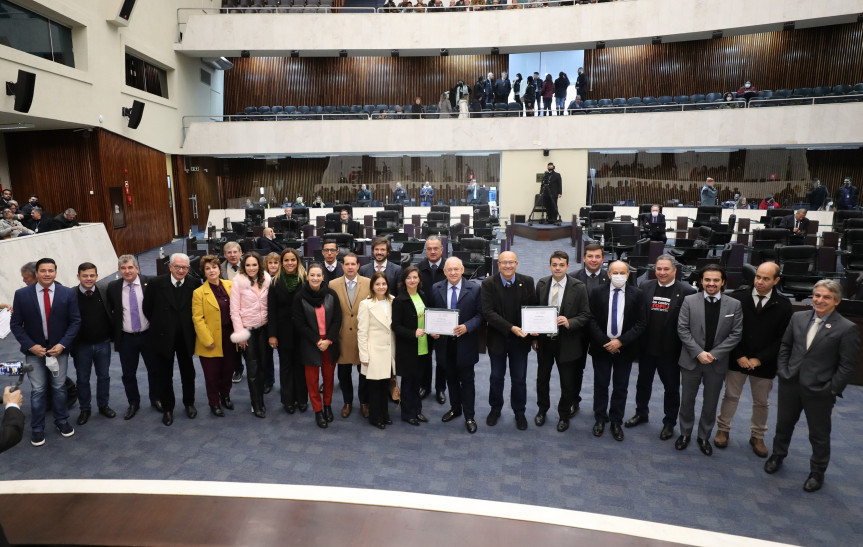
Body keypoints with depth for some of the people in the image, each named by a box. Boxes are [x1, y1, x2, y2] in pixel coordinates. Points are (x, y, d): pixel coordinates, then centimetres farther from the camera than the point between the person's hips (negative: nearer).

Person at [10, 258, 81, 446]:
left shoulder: (68, 294, -7)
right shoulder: (22, 294, -7)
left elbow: (75, 321, -4)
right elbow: (15, 324, -3)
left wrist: (62, 344, -13)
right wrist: (30, 346, -13)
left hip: (59, 349, 1)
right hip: (34, 350, 0)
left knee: (59, 387, 13)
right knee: (37, 390, 5)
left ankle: (62, 421, 30)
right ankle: (37, 429, 20)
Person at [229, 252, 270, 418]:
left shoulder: (266, 280, 0)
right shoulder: (238, 282, -10)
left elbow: (270, 305, 6)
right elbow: (234, 311, -9)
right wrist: (240, 333, -12)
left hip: (263, 328, 3)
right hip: (247, 329, -3)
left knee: (262, 365, 10)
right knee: (253, 368, 2)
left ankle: (260, 401, 26)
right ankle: (256, 405, 16)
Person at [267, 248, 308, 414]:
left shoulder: (306, 281, -4)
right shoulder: (275, 283, 0)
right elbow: (271, 310, 0)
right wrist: (272, 334, -5)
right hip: (284, 331, 1)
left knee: (301, 365, 8)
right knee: (286, 365, 10)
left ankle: (302, 399, 21)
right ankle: (288, 400, 21)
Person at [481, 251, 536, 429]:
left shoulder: (527, 281, -4)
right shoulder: (488, 284, -11)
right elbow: (488, 312, -18)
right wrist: (510, 328, -26)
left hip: (521, 338, 1)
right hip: (497, 338, -1)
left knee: (519, 378, 12)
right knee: (496, 377, 15)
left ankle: (519, 411, 32)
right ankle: (495, 409, 36)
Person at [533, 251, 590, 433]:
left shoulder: (578, 287, -10)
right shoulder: (541, 284, -1)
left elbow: (585, 315, -7)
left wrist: (569, 322, -26)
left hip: (566, 342, -3)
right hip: (544, 340, 3)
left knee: (567, 383, 11)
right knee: (542, 378, 18)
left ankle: (564, 415, 33)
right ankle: (542, 410, 40)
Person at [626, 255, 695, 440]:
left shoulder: (686, 291, -10)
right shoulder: (646, 287, 0)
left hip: (670, 350, -3)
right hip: (646, 347, 3)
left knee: (671, 387, 12)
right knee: (643, 382, 20)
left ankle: (669, 422, 30)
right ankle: (641, 413, 40)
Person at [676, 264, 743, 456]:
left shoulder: (734, 305, -3)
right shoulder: (689, 301, -5)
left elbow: (736, 334, -5)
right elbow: (682, 329, -7)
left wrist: (714, 354, -13)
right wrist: (699, 353, -15)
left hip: (717, 363, 1)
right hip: (691, 360, 0)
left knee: (710, 403, 13)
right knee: (687, 400, 12)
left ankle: (704, 437, 31)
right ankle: (685, 433, 30)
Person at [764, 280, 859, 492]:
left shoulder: (847, 329, -12)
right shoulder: (798, 317, 0)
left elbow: (847, 365, -10)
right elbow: (784, 345, 9)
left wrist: (832, 389, -12)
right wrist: (782, 371, 2)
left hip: (819, 391, -4)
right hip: (790, 384, 4)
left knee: (819, 435, 13)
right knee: (783, 425, 21)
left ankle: (817, 473, 33)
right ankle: (777, 456, 43)